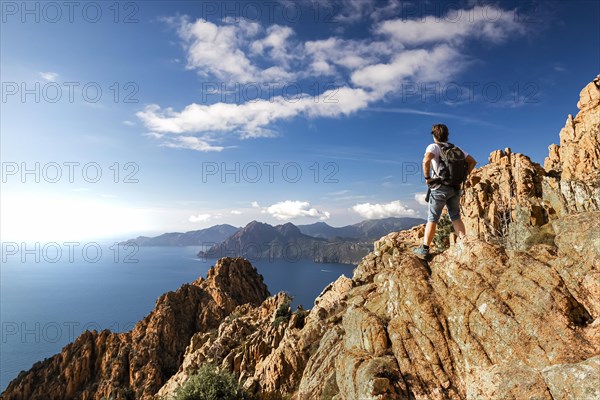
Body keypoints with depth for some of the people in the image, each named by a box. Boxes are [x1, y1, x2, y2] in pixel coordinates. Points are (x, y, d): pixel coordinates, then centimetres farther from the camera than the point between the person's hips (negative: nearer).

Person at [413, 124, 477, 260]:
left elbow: (426, 160, -26)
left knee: (432, 219, 0)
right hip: (455, 188, 5)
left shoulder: (433, 147, -4)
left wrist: (427, 177, -15)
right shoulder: (456, 148, 14)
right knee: (456, 217, 15)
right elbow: (472, 161, 15)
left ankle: (424, 250, 1)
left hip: (440, 187, -5)